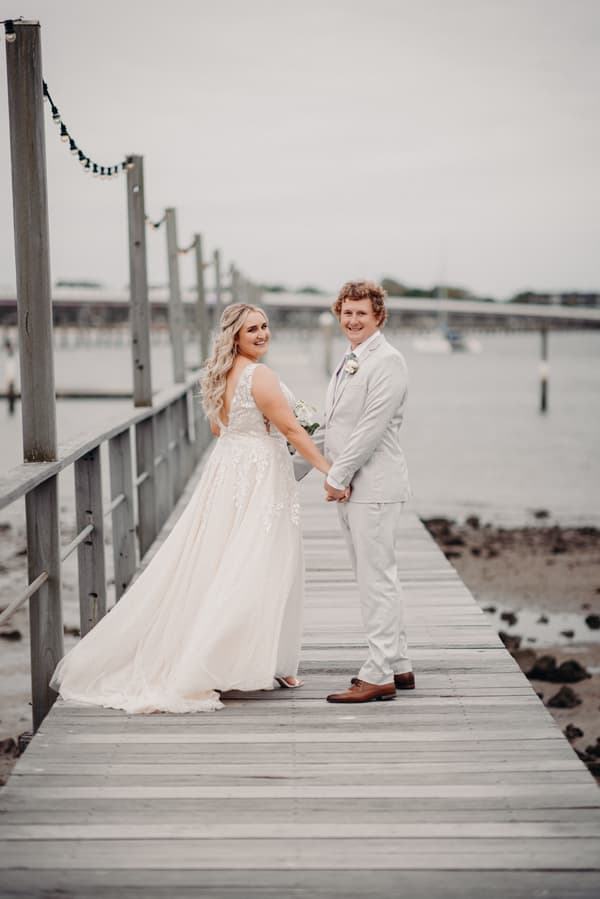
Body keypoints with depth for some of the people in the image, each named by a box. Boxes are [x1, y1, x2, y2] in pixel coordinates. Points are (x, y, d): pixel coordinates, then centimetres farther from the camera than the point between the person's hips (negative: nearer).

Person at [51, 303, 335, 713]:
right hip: (260, 478, -8)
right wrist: (328, 469, -15)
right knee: (258, 570, -3)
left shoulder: (221, 374, 10)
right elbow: (290, 428, -18)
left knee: (214, 564, 12)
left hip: (226, 469, 8)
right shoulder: (260, 375, -16)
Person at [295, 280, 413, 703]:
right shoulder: (349, 363, 18)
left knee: (377, 578, -7)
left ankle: (379, 675, -5)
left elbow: (372, 427, -19)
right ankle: (399, 666, 21)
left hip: (375, 487, -10)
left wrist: (338, 475, -15)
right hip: (349, 487, 10)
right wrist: (296, 470, 22)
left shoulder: (387, 361, -12)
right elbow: (328, 427, 24)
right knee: (377, 577, 14)